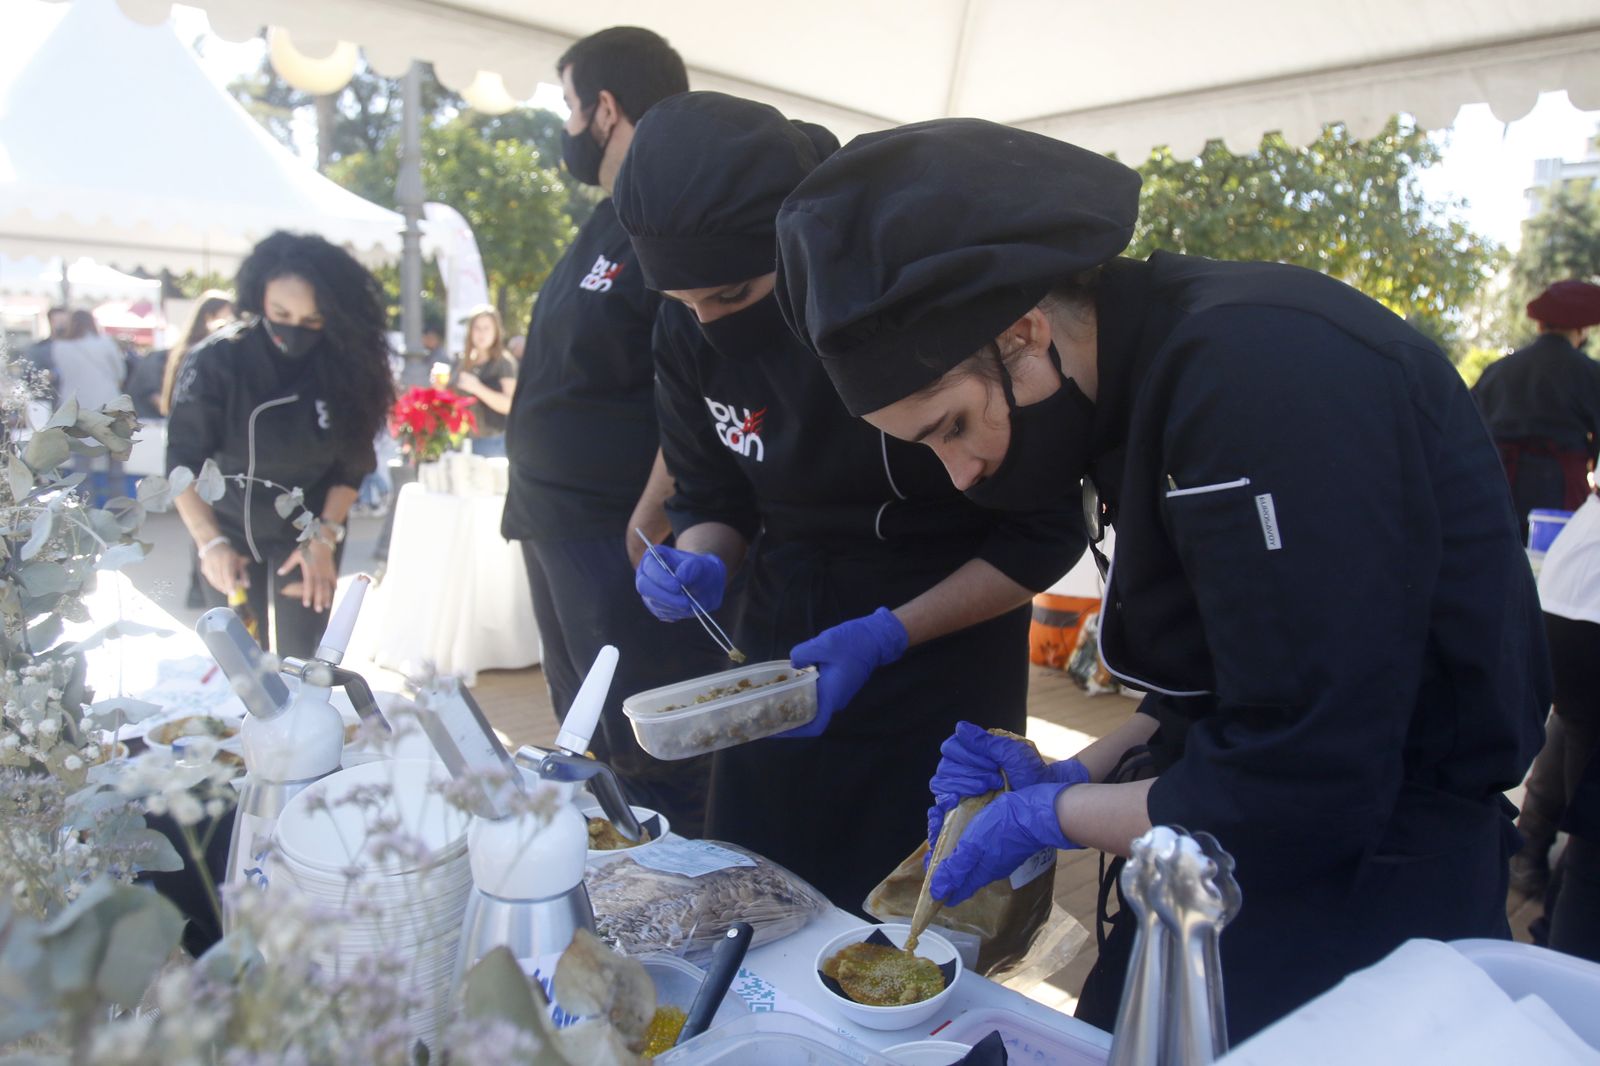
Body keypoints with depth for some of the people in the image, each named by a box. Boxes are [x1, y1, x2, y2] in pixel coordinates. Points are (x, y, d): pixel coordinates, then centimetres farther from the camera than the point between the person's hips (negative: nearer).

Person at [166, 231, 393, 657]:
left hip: (309, 529, 1)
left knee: (302, 657, 2)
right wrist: (210, 542, -24)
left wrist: (325, 535, -13)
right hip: (230, 529, -1)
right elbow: (183, 462, -15)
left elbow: (351, 461, -5)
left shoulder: (342, 365, -14)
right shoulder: (214, 361, -19)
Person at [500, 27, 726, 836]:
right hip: (561, 527, 11)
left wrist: (646, 531, -24)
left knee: (654, 763, -2)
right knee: (589, 744, 22)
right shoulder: (609, 224, 16)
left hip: (622, 536, -10)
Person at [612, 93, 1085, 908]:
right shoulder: (688, 331, -8)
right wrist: (699, 566, -17)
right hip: (777, 663, 5)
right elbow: (711, 497, 5)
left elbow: (1044, 535, -15)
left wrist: (885, 636, -23)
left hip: (941, 680, -4)